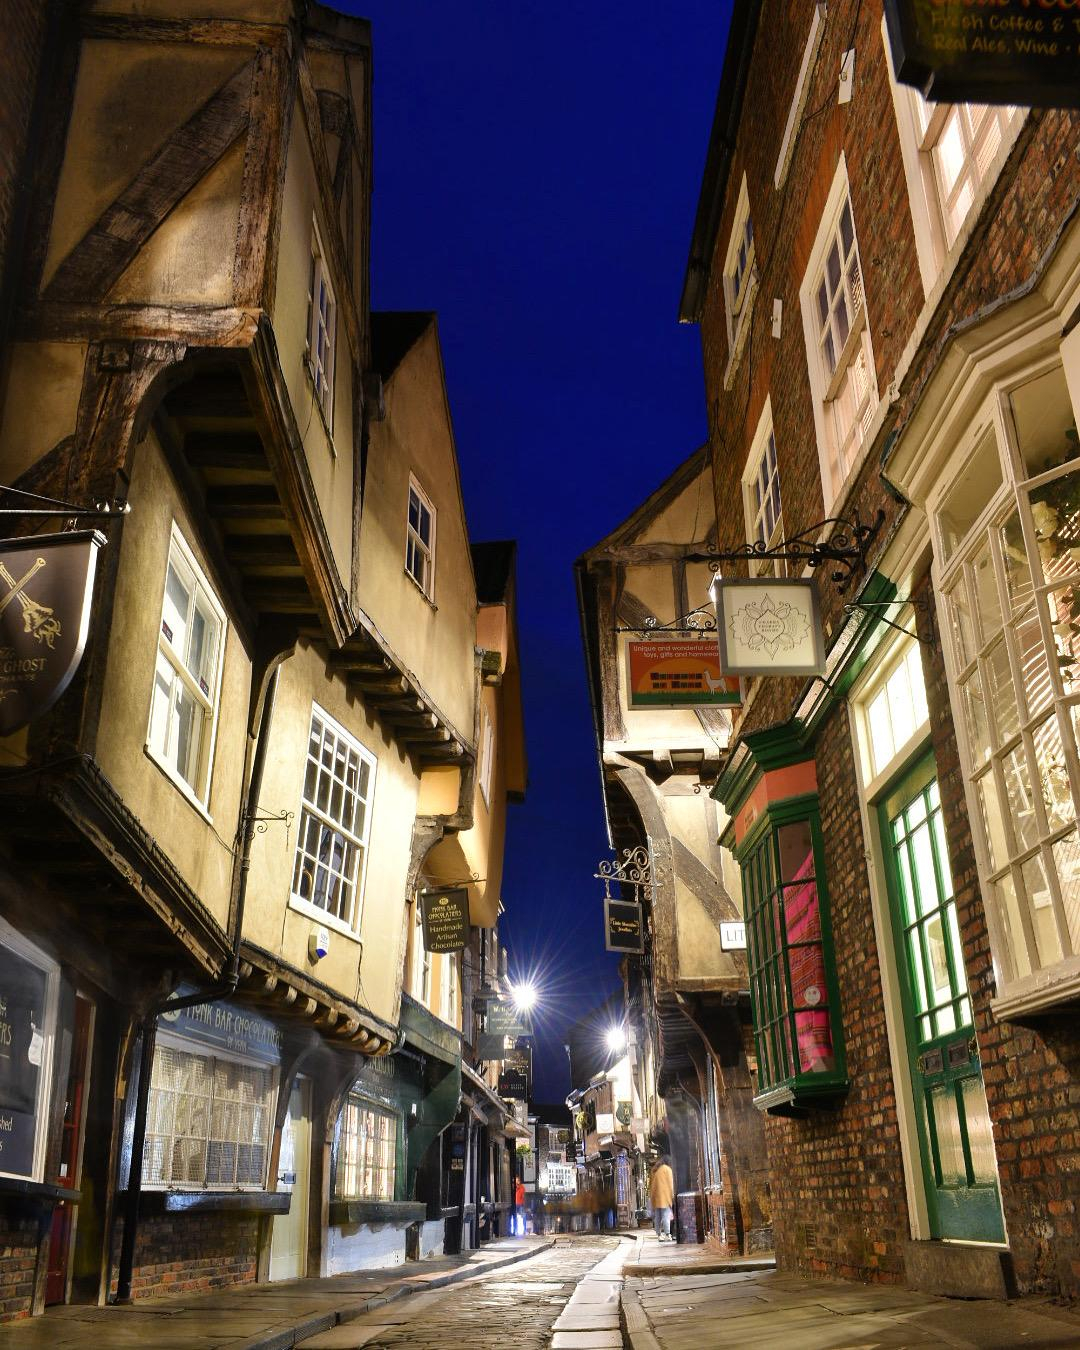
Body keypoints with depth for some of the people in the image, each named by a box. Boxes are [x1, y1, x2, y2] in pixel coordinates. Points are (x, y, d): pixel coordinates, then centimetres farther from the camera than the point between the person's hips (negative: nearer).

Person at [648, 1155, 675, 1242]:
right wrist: (672, 1194, -3)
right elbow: (670, 1183, -6)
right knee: (666, 1215, -9)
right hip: (664, 1195, -6)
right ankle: (667, 1235, -17)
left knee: (657, 1216, 7)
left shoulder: (654, 1170, 18)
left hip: (655, 1196, 6)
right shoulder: (667, 1169, -1)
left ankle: (659, 1235, 4)